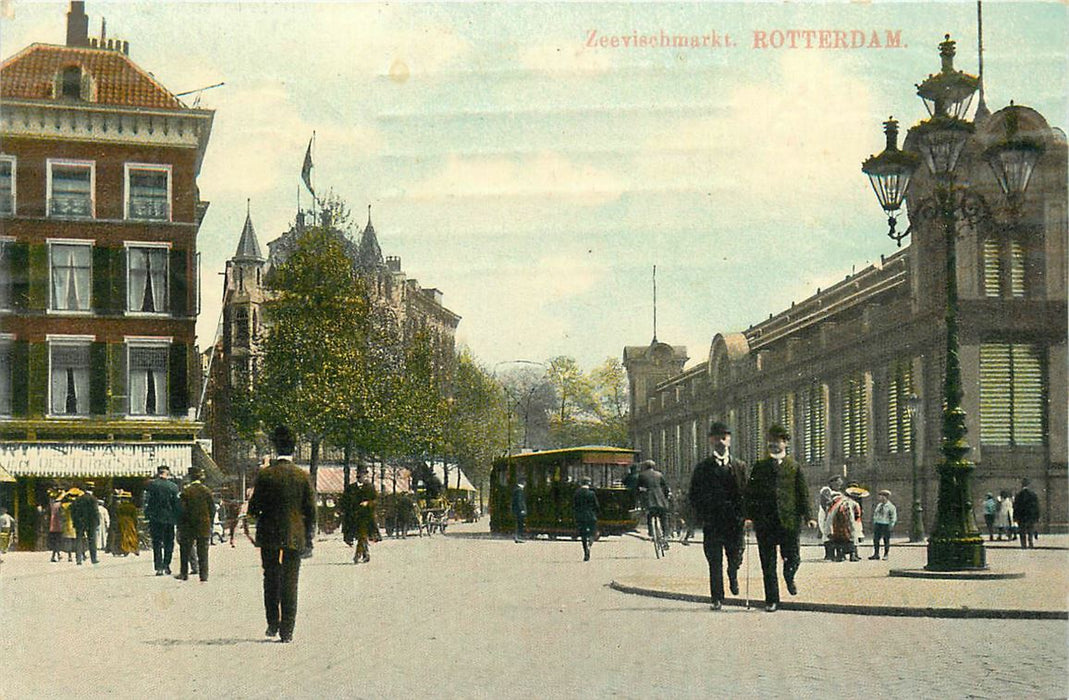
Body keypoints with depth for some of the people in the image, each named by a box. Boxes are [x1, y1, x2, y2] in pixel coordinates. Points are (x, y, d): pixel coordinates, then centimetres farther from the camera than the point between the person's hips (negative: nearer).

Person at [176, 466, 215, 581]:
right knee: (203, 551, 5)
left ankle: (184, 573, 12)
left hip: (188, 526, -2)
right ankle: (203, 574, 2)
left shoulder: (186, 491, -8)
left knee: (185, 550, 10)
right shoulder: (206, 491, -2)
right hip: (204, 526, 2)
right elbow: (212, 509, 1)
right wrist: (209, 523, 11)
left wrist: (180, 525, 0)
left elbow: (181, 510, -9)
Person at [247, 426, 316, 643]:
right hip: (295, 536, 1)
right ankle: (287, 631, 0)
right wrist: (309, 539, 9)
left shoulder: (265, 475, -7)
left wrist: (258, 513, 17)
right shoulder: (303, 477, -2)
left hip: (269, 535, -1)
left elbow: (254, 508, -6)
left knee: (271, 580, 15)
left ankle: (273, 623, 15)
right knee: (290, 583, 3)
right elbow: (311, 510, 1)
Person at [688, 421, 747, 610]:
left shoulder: (739, 467, 9)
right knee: (715, 562, -2)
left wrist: (742, 514, -4)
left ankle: (733, 576, 40)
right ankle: (717, 599, 4)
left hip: (734, 523, 1)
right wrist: (702, 516, -4)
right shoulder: (702, 468, 7)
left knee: (735, 559, 6)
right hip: (712, 523, -1)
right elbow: (693, 495, 7)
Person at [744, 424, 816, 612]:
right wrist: (749, 516, -3)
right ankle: (772, 600, 9)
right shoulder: (759, 467, 10)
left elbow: (803, 493, 8)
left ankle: (789, 578, 34)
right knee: (768, 564, 1)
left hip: (789, 519, -1)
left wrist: (807, 516, -2)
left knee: (792, 558, -1)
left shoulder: (794, 467, 9)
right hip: (765, 522, 1)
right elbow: (750, 493, 8)